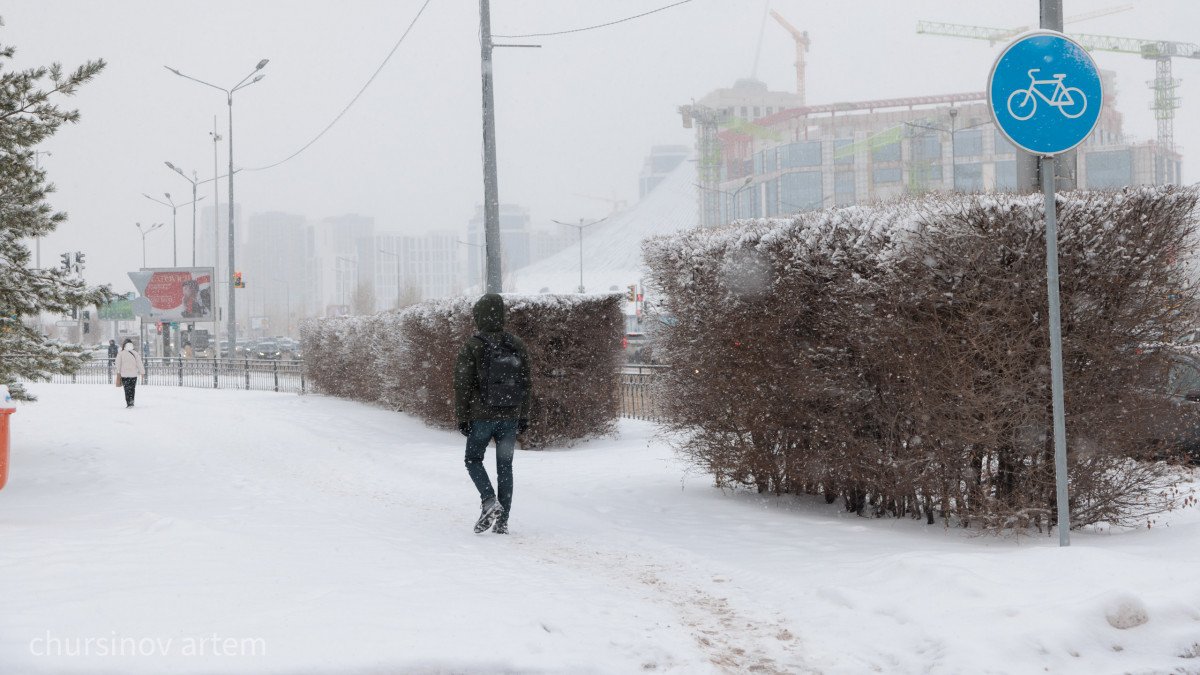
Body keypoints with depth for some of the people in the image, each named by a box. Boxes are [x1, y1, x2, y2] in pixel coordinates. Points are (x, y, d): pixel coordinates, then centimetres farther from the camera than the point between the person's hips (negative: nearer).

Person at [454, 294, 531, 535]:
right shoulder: (517, 346, 2)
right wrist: (524, 416, 15)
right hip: (510, 417, 3)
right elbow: (526, 384, 7)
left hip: (482, 417, -3)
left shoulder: (471, 347, -10)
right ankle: (503, 520, 7)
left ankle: (489, 501, -9)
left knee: (473, 460, 14)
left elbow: (463, 386, -8)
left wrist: (462, 418, 0)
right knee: (505, 466, 9)